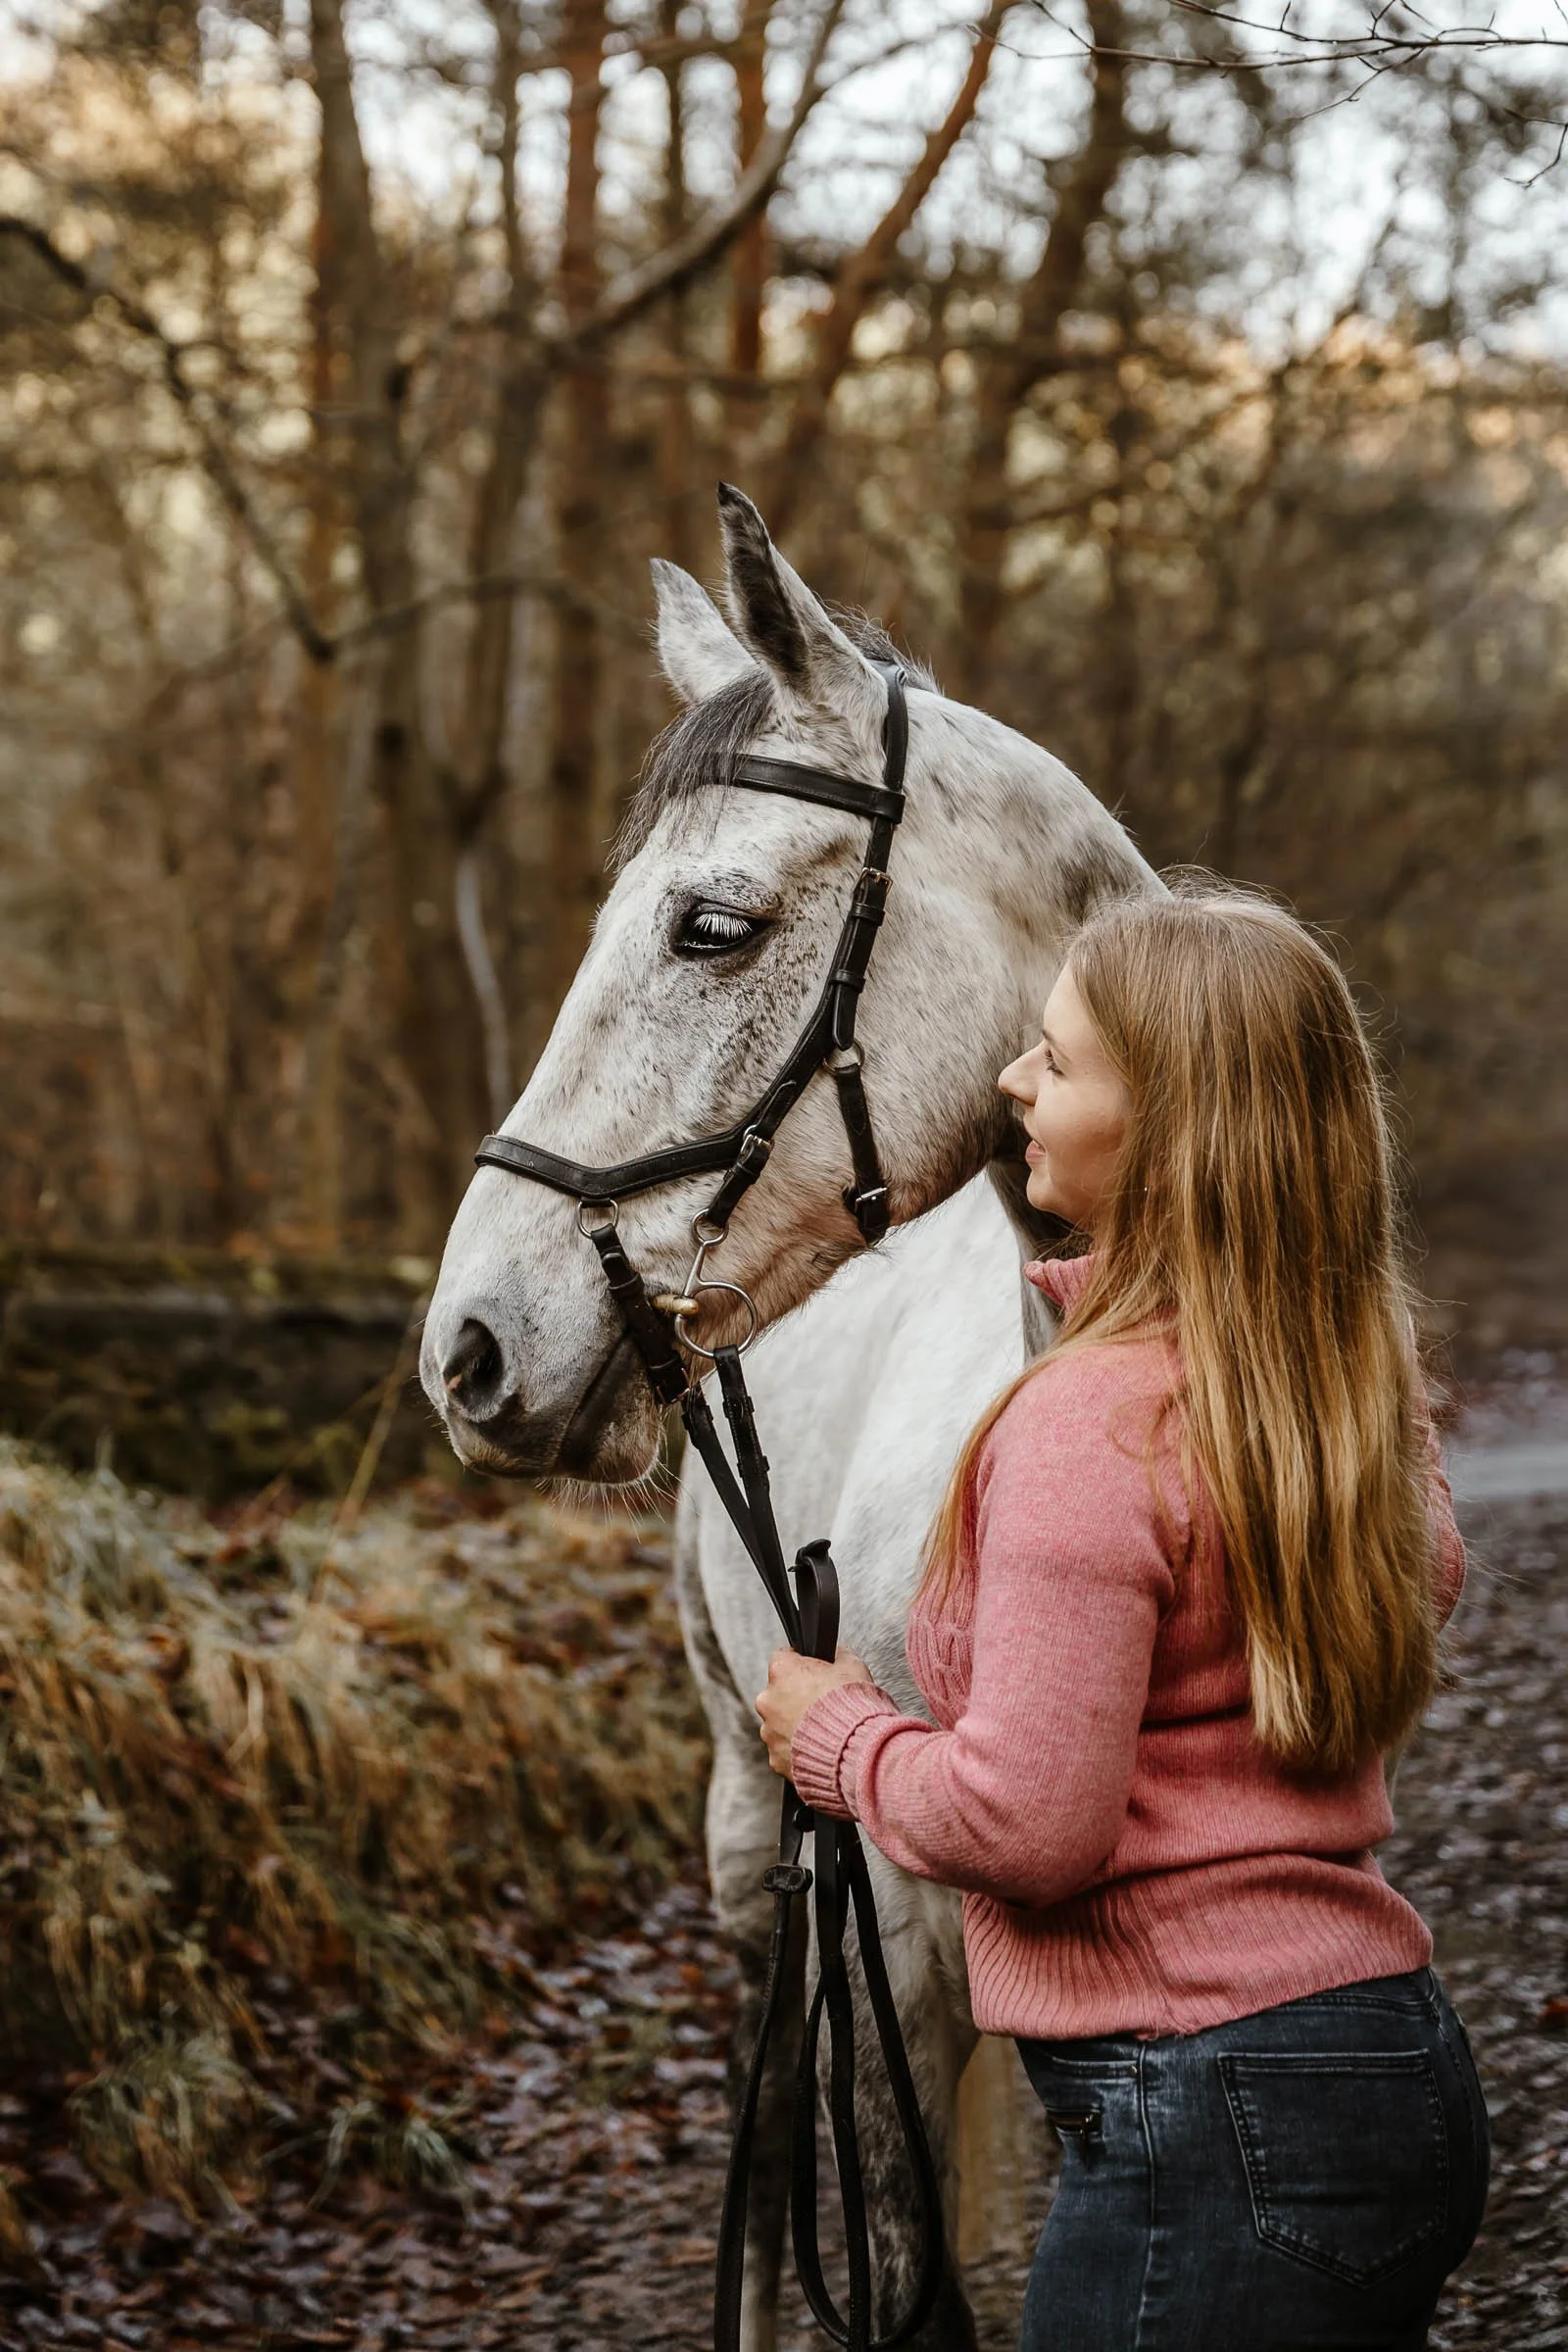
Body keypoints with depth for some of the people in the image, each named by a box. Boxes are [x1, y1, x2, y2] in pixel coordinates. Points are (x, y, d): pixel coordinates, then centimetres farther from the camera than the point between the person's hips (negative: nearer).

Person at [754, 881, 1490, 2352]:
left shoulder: (1091, 1423, -20)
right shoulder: (1353, 1376, 5)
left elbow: (1025, 1824, -22)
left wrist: (839, 1737, -2)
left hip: (1217, 2130, -9)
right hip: (1394, 2056, 9)